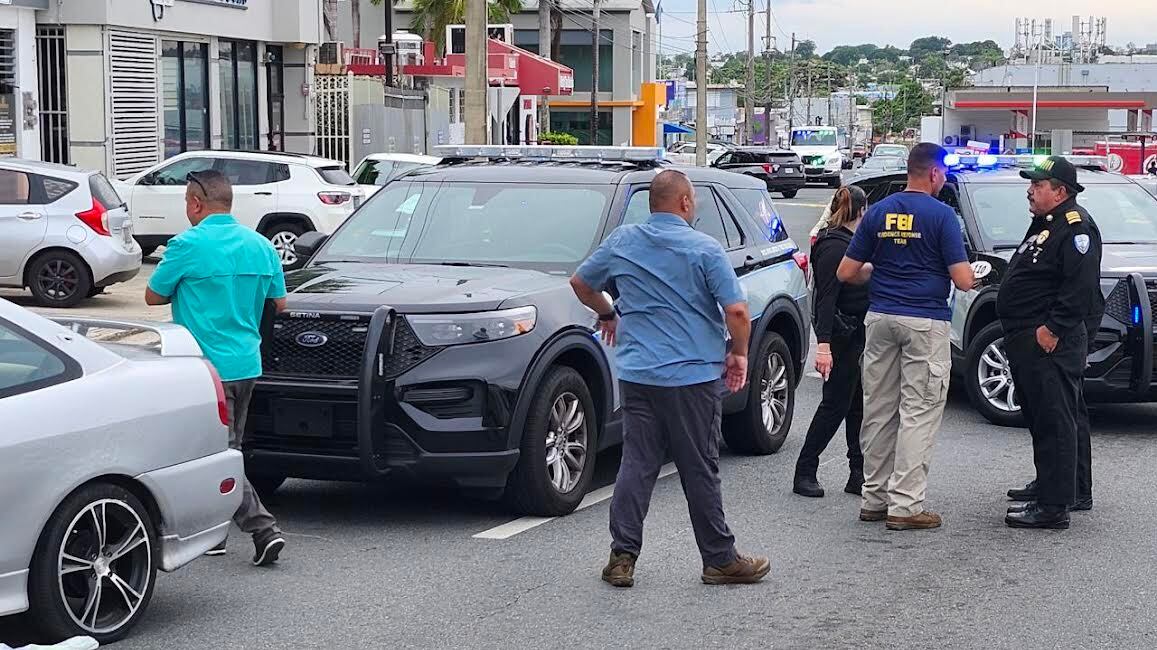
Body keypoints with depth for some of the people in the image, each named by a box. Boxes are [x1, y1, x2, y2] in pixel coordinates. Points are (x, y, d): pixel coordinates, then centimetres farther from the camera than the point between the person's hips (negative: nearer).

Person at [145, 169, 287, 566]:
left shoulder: (188, 245, -13)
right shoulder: (260, 246, 6)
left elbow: (153, 296, -2)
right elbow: (280, 303, 14)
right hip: (247, 364, 7)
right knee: (226, 449, 16)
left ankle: (263, 529, -15)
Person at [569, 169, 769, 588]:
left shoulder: (622, 242, 5)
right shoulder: (705, 249, -8)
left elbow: (581, 283, 18)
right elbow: (737, 311, -14)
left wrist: (607, 314, 35)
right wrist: (739, 354, 3)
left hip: (637, 375, 4)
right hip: (694, 376, -4)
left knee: (636, 465, 6)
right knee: (700, 470, 3)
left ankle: (622, 556, 3)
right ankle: (720, 560, 13)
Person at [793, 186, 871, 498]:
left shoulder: (853, 242, 13)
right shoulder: (834, 247, -16)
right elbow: (826, 298, -22)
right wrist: (823, 345, -27)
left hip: (858, 334, 9)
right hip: (842, 336, -9)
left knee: (857, 404, 10)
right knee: (836, 403, -4)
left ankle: (859, 475, 14)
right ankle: (805, 472, 3)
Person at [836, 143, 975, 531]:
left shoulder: (878, 212, 7)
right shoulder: (941, 215, -8)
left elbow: (846, 273, 7)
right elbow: (962, 280, -11)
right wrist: (974, 276, 12)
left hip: (880, 318, 5)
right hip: (926, 322, -5)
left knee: (878, 410, 12)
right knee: (919, 413, -2)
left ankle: (874, 498, 17)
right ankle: (905, 505, -4)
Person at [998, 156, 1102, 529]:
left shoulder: (1076, 227, -13)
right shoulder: (1044, 225, 20)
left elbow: (1081, 286, -22)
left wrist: (1052, 328, -23)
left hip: (1050, 342, -11)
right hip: (1027, 339, 11)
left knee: (1055, 421, -11)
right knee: (1042, 418, 17)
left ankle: (1053, 506, -12)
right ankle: (1075, 491, 27)